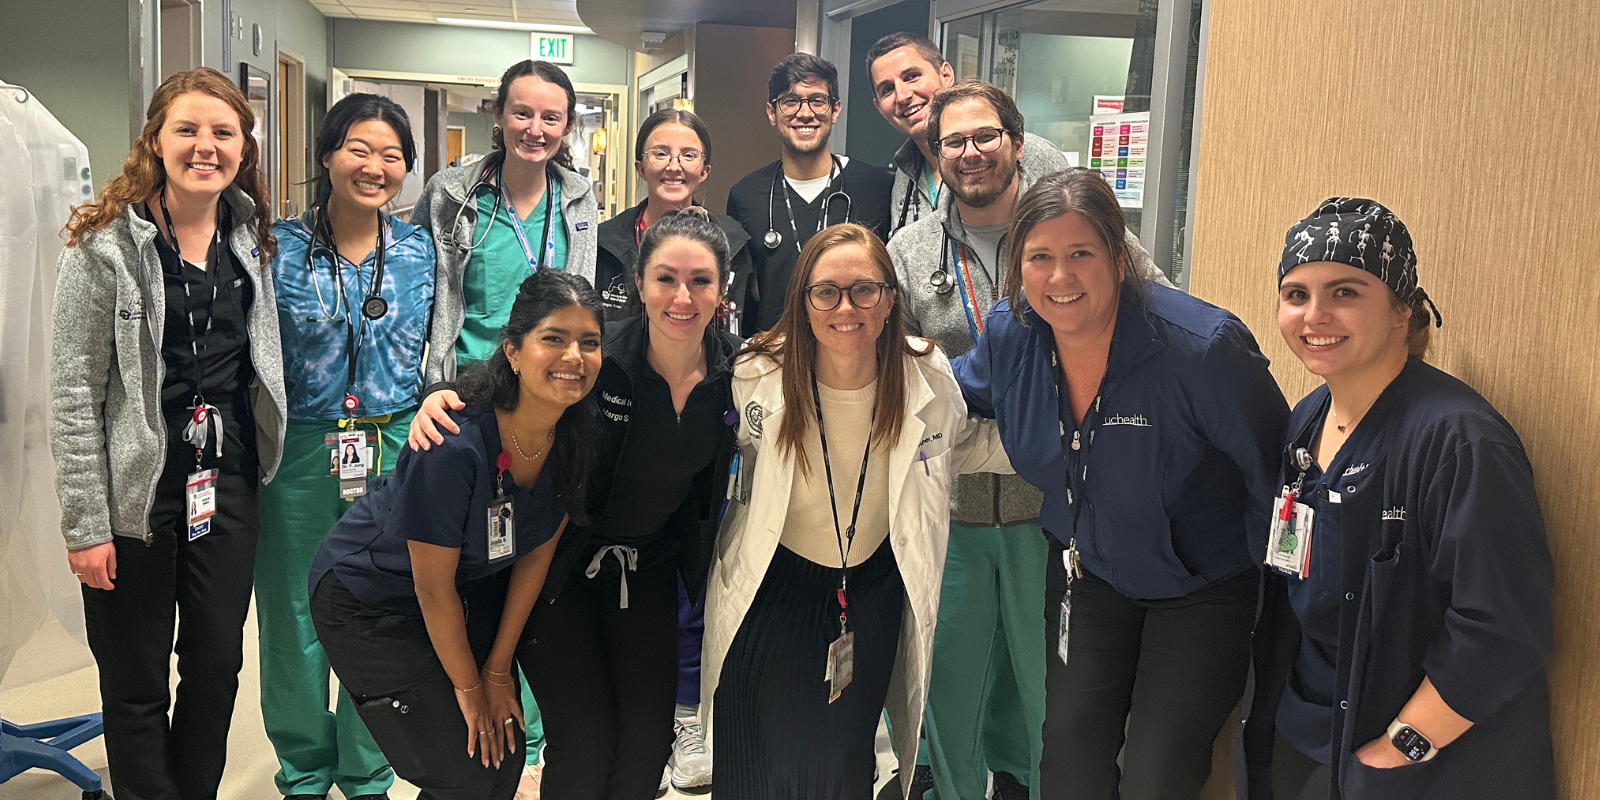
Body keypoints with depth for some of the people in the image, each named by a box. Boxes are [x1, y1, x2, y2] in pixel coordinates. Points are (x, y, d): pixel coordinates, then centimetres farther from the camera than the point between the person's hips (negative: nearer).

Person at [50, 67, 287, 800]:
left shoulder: (250, 239, 6)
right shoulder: (105, 245, -10)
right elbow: (74, 396, -11)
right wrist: (85, 525, -12)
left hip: (228, 488, 5)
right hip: (138, 492, -4)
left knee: (218, 665, 13)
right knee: (137, 686, 8)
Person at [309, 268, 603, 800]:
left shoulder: (581, 434, -15)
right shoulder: (454, 448, -34)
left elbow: (537, 552, -4)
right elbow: (433, 587, -22)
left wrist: (499, 669, 0)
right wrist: (468, 685, -9)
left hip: (476, 587, 6)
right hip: (368, 597, -6)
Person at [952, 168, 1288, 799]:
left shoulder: (1201, 348, -30)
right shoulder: (1010, 333, -12)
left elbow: (1274, 471, -17)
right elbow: (960, 392, 13)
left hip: (1200, 591, -4)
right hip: (1086, 575, 5)